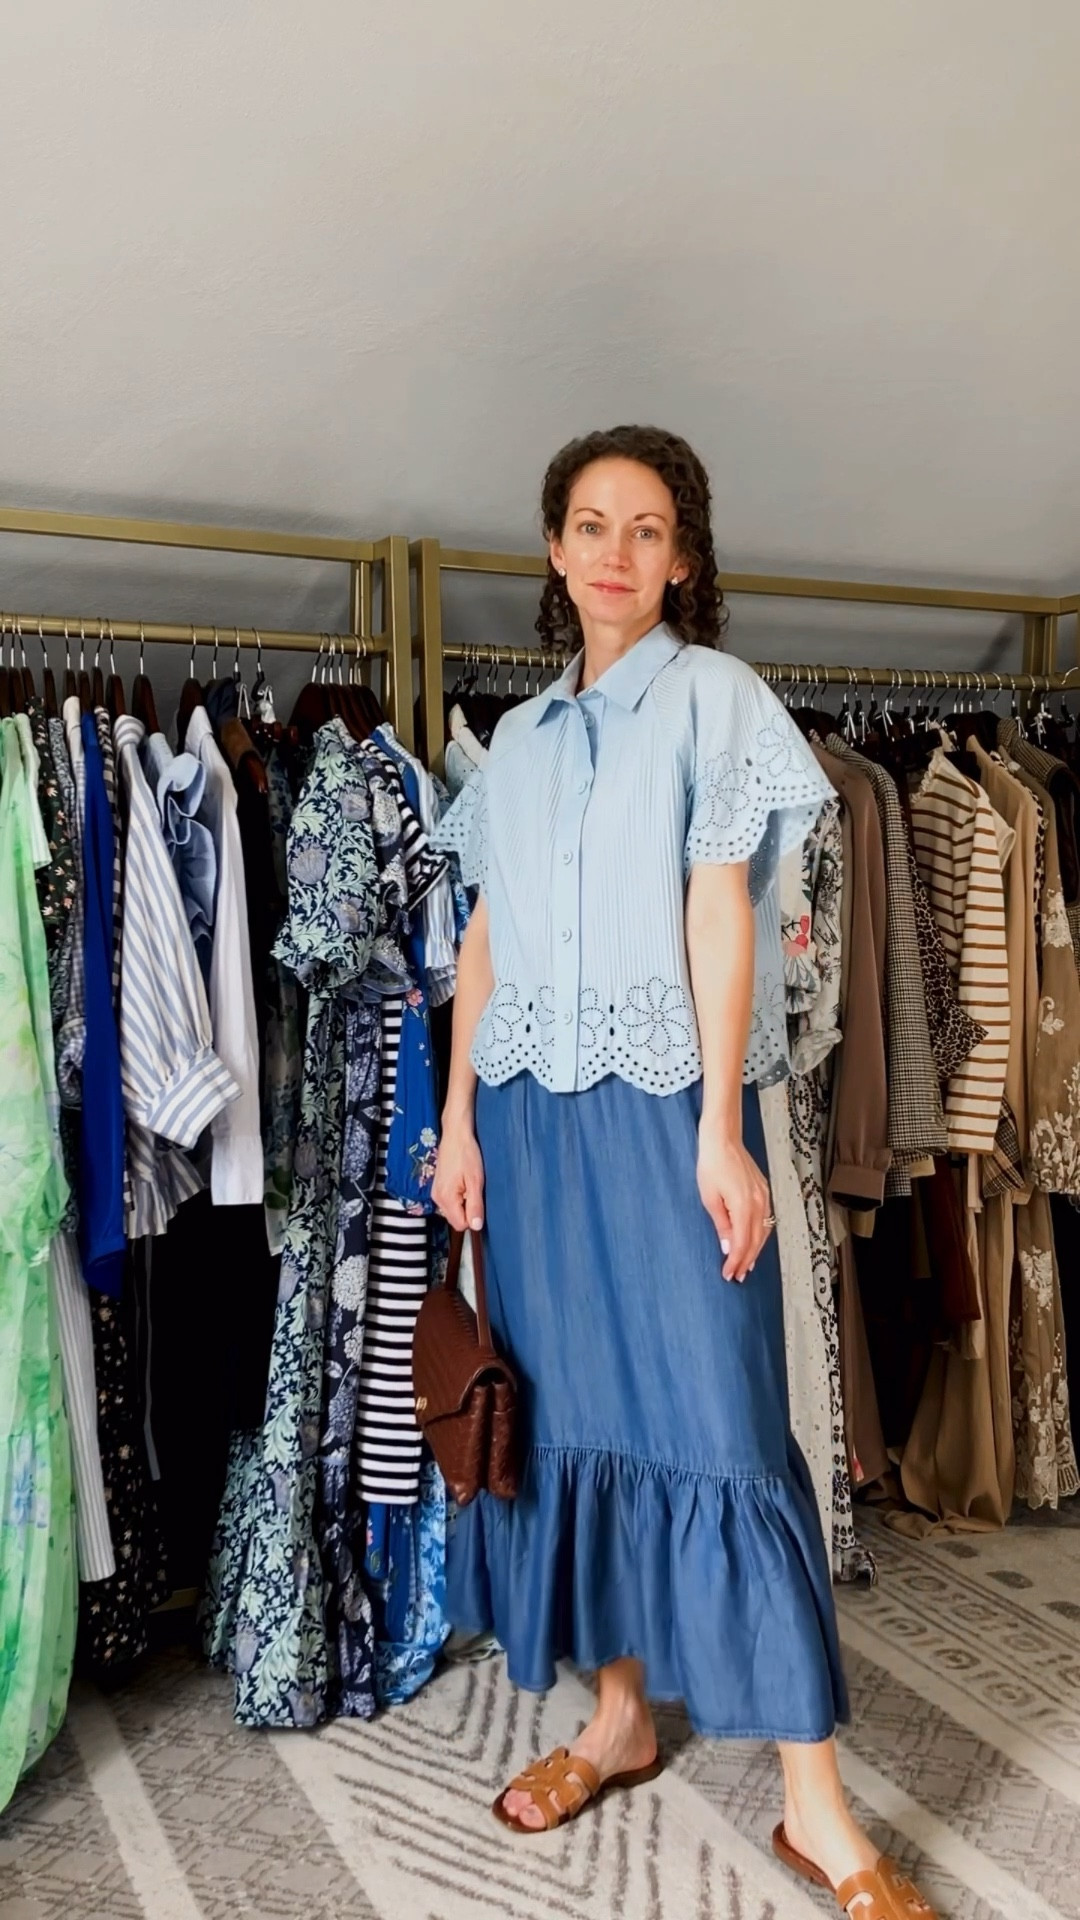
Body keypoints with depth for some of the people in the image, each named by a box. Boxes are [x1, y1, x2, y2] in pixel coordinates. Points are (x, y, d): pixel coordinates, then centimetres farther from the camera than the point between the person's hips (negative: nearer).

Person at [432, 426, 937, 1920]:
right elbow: (485, 937, 12)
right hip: (532, 1108, 5)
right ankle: (622, 1716, 27)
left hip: (663, 1102, -5)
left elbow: (720, 909, -7)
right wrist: (458, 1119, 6)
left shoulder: (711, 694, 2)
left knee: (714, 1421, -6)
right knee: (573, 1407, 10)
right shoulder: (522, 736, 15)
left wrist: (717, 1129, -13)